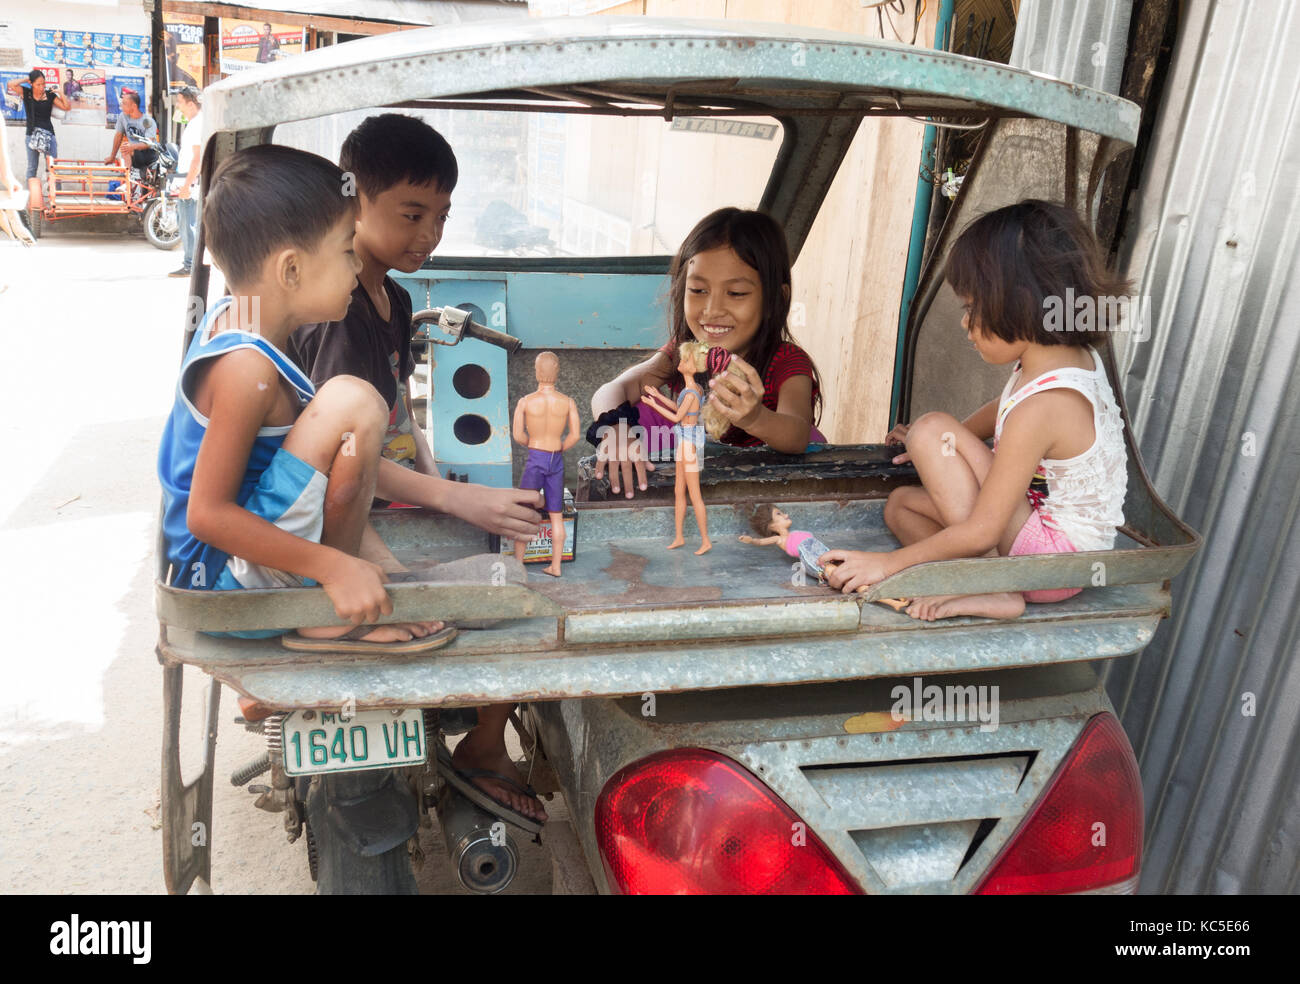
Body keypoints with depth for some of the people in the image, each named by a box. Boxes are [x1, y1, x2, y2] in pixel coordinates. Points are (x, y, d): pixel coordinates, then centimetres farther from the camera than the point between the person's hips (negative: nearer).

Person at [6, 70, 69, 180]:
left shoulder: (50, 95, 2)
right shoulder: (26, 93, 3)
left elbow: (67, 107, 1)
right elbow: (10, 84, -9)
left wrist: (60, 93, -11)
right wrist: (26, 79, -3)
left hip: (48, 133, -1)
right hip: (31, 134, 1)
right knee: (32, 167, 7)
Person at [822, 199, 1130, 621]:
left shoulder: (1041, 407, -30)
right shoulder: (1075, 356, -2)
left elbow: (980, 531, -27)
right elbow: (1004, 410, 22)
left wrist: (889, 562, -19)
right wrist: (941, 447, 25)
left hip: (1056, 553, -10)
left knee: (930, 428, -19)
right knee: (901, 503, 12)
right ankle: (980, 592, -9)